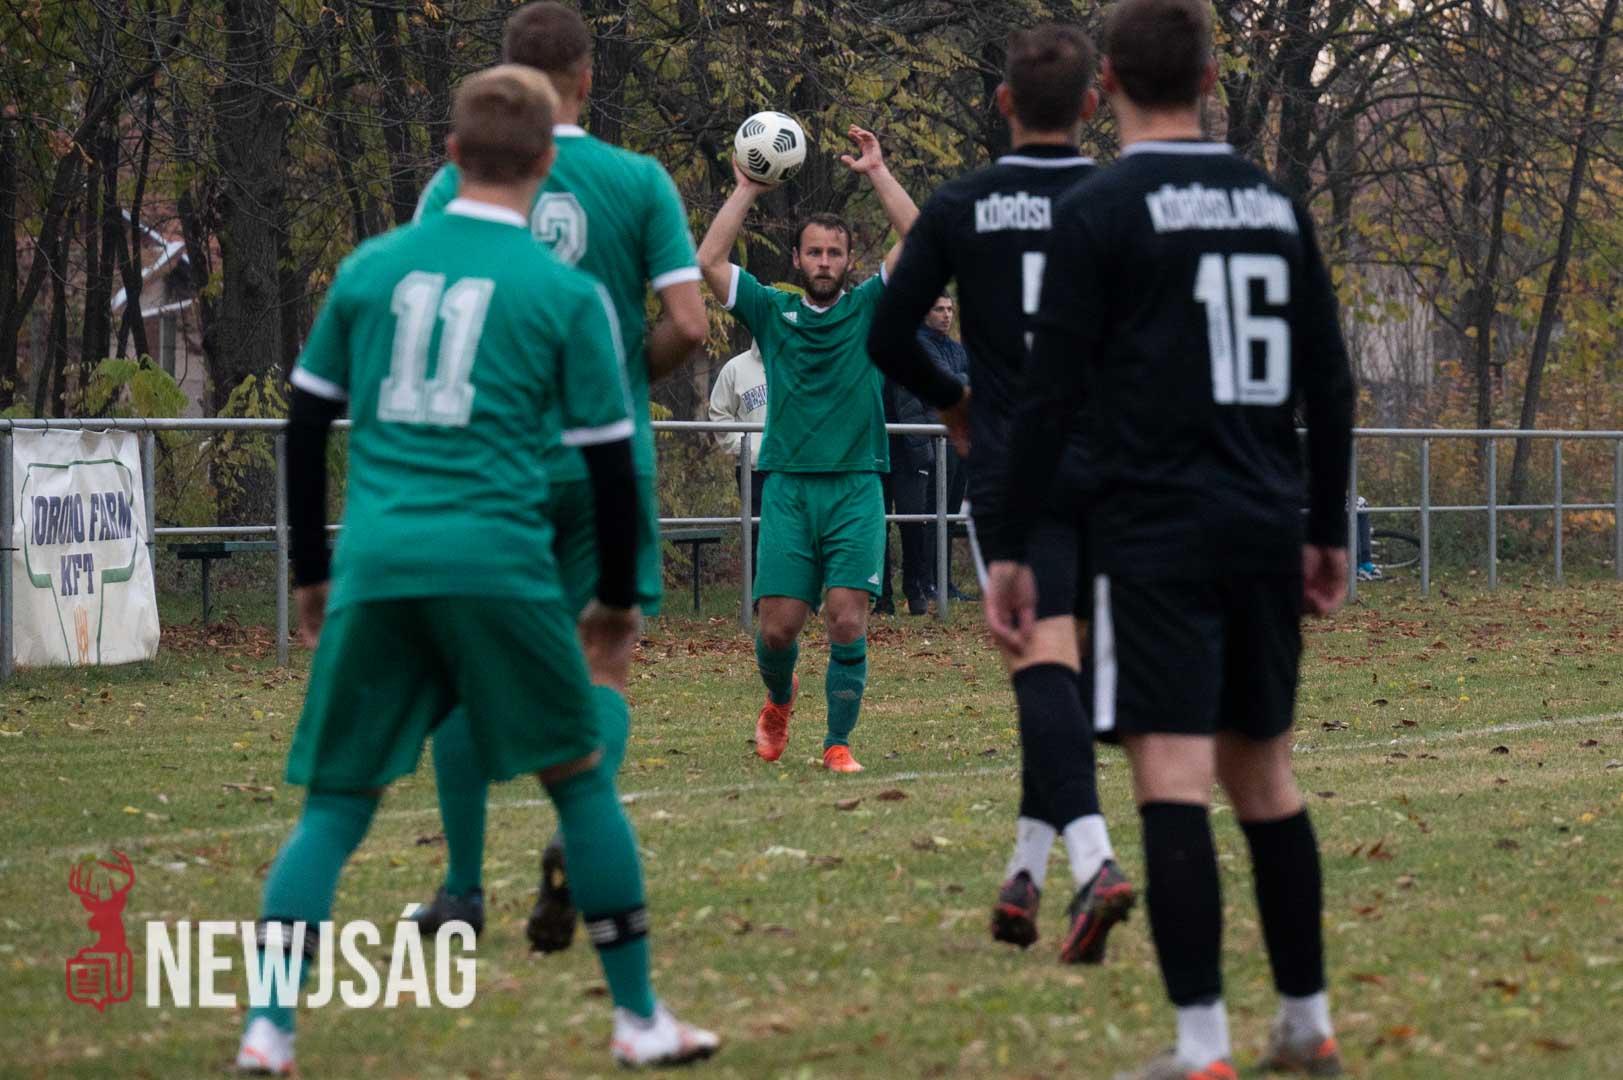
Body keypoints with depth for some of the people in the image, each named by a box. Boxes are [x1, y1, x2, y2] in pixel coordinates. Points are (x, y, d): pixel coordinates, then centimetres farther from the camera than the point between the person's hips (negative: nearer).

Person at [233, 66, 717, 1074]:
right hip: (499, 564, -2)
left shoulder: (371, 265, 12)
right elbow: (611, 461, 6)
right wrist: (618, 601, 19)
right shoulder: (567, 292, 4)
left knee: (335, 806, 8)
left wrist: (312, 572, 27)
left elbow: (307, 424, 17)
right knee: (583, 781, 12)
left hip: (373, 565, 2)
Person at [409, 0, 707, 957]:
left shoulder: (456, 186, -2)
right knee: (599, 667, 5)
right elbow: (688, 324, -6)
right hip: (608, 465, 0)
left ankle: (464, 888, 14)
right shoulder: (640, 182, -1)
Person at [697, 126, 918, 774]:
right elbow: (708, 261, 0)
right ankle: (779, 700, 30)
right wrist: (747, 189, 2)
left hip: (856, 487, -1)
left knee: (847, 619, -11)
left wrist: (878, 174, -2)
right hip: (787, 485, 1)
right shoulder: (771, 312, 10)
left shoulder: (868, 308, 9)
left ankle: (838, 742, 0)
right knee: (779, 625, -3)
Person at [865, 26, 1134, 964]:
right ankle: (1027, 874, 17)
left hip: (1013, 468, -1)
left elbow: (888, 338, 2)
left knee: (1044, 665, -10)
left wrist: (953, 401, 21)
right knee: (1077, 670, 14)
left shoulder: (961, 209, -1)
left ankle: (1093, 860, -30)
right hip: (1110, 468, 2)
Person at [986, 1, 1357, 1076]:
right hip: (1266, 532, 6)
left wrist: (1012, 551, -5)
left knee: (1172, 777, -8)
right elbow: (1330, 385, 13)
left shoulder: (1100, 211, -6)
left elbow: (1053, 394, -9)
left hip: (1155, 533, -6)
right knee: (1263, 769, 16)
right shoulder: (1276, 204, 11)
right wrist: (1327, 533, 22)